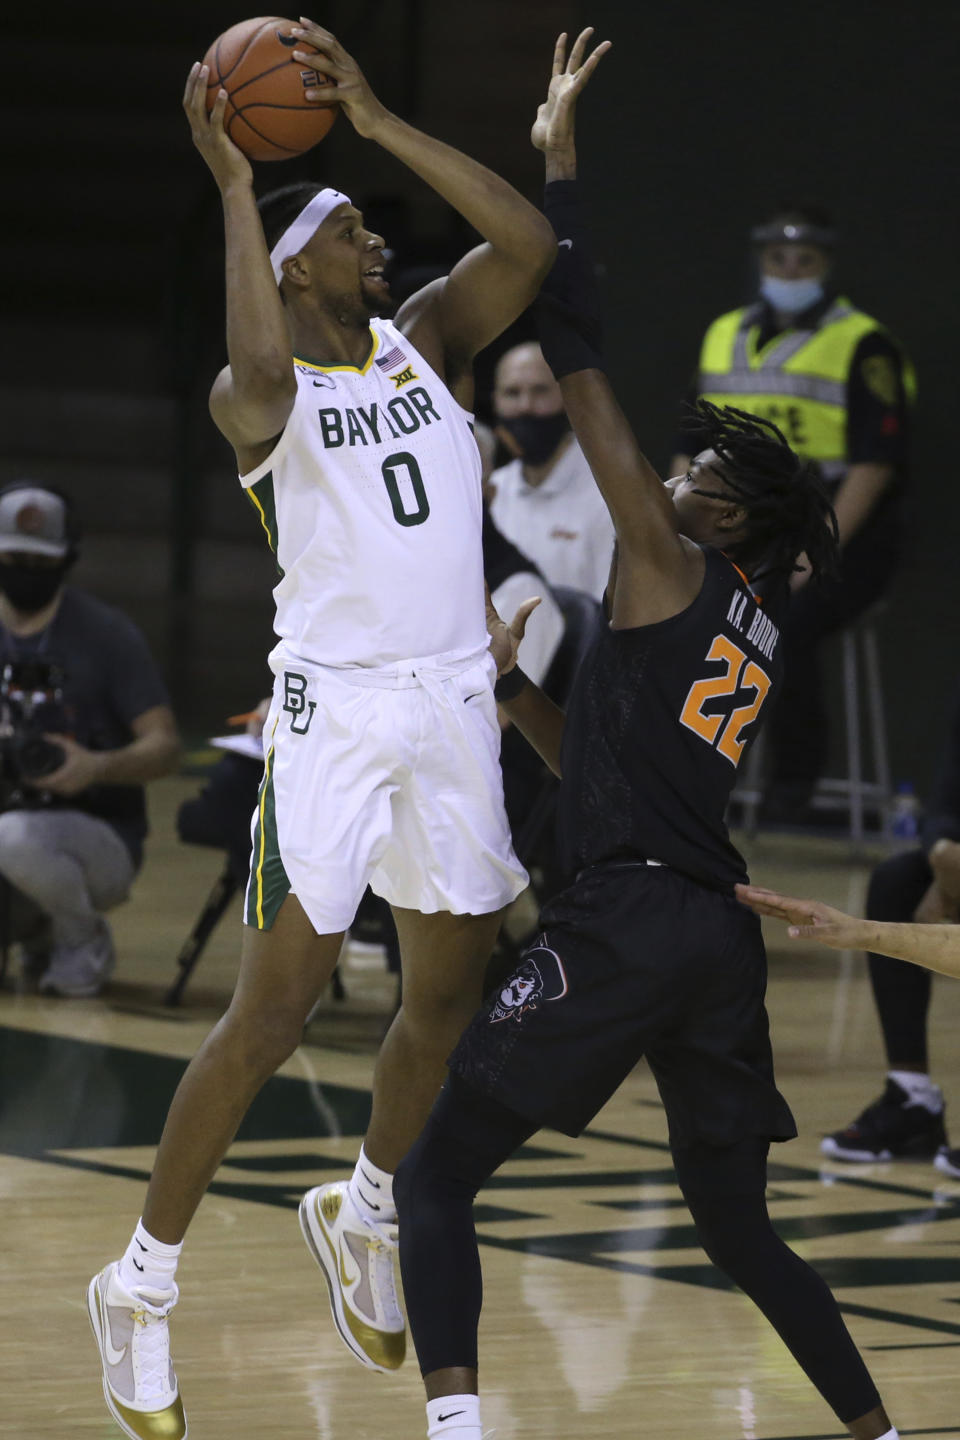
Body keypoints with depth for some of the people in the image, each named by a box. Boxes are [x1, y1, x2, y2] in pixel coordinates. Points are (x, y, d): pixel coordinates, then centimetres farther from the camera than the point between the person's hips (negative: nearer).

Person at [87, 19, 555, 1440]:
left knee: (453, 988, 14)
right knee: (275, 1011, -7)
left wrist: (377, 122, -14)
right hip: (334, 709, -5)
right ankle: (142, 1284, 3)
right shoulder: (258, 395, -8)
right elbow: (261, 379, -34)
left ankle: (363, 1211, 38)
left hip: (456, 704, 6)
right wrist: (233, 187, -29)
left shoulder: (429, 338, 8)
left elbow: (529, 244, -10)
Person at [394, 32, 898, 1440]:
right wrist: (506, 687, 30)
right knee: (736, 1220, 21)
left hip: (628, 923, -8)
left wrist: (557, 159, 1)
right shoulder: (752, 633, 21)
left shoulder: (671, 568, -1)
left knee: (434, 1177, -4)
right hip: (720, 935, 8)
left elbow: (581, 365, -3)